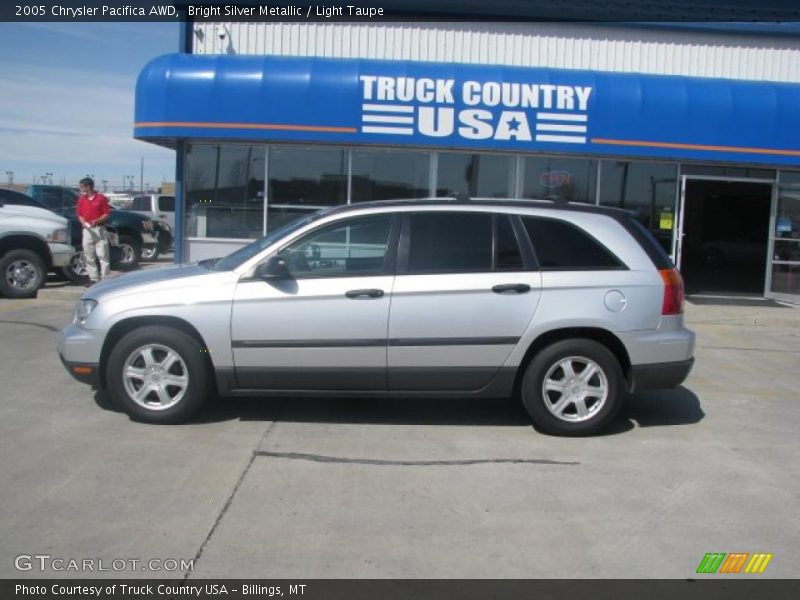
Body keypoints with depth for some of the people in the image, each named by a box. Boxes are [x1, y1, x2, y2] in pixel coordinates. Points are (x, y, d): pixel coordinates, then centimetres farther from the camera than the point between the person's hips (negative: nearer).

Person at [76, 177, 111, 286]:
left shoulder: (101, 198, -3)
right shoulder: (81, 199, 10)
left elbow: (107, 214, -4)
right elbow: (79, 214, 14)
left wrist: (97, 221, -17)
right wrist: (83, 222, -7)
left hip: (99, 229, -5)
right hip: (87, 230, 5)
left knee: (102, 255, -5)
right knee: (89, 256, 5)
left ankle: (104, 279, -2)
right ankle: (93, 278, 11)